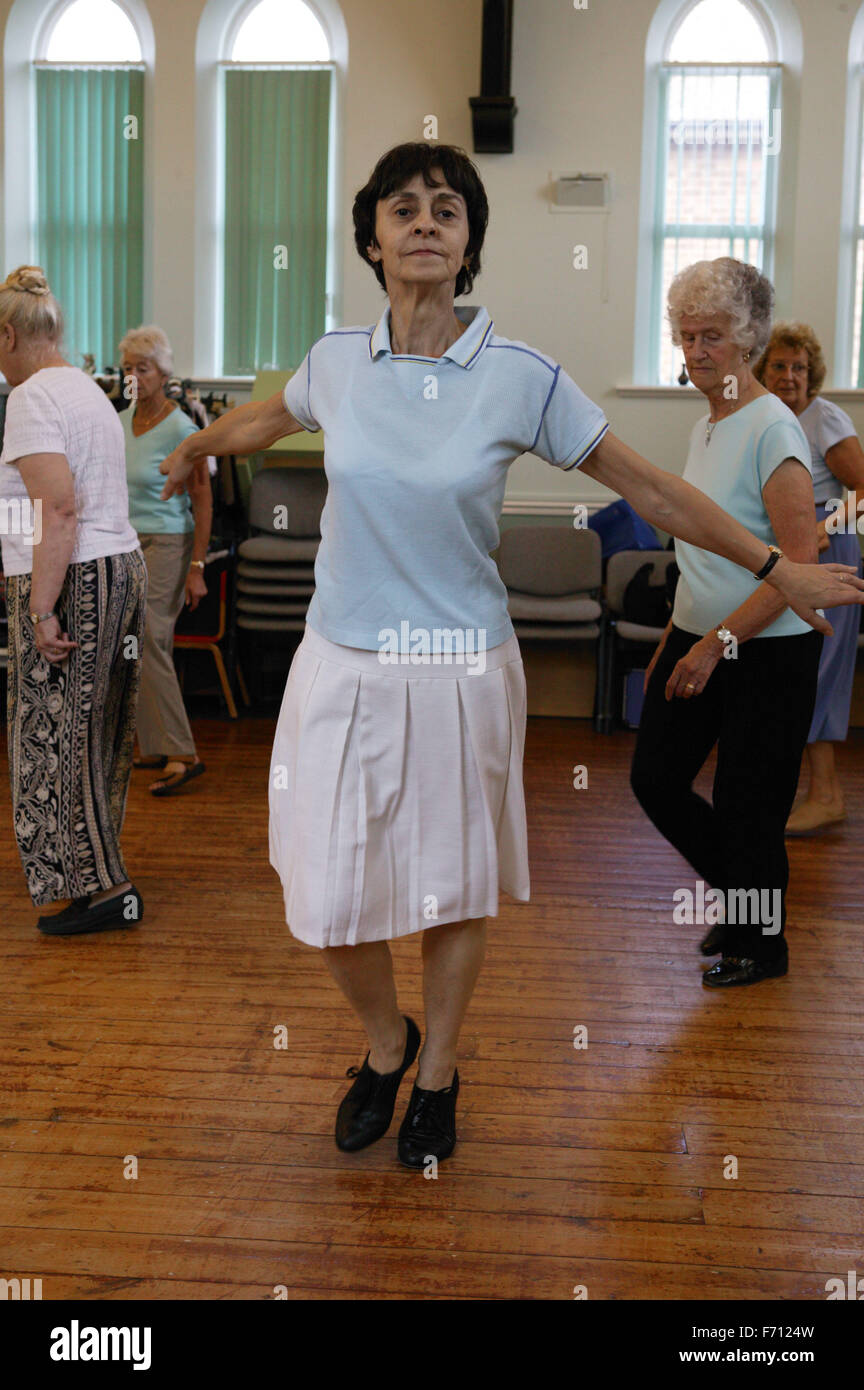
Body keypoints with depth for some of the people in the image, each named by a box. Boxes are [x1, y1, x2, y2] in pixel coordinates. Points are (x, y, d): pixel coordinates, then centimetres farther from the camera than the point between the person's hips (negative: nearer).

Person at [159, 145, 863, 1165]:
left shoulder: (523, 379, -9)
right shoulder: (336, 361, -2)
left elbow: (648, 487, 0)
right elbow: (271, 415, 22)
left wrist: (780, 570, 5)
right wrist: (193, 448, 42)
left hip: (462, 671, -2)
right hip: (343, 669, 2)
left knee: (451, 889, 11)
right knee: (329, 896, 4)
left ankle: (437, 1078, 37)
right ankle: (385, 1044, 36)